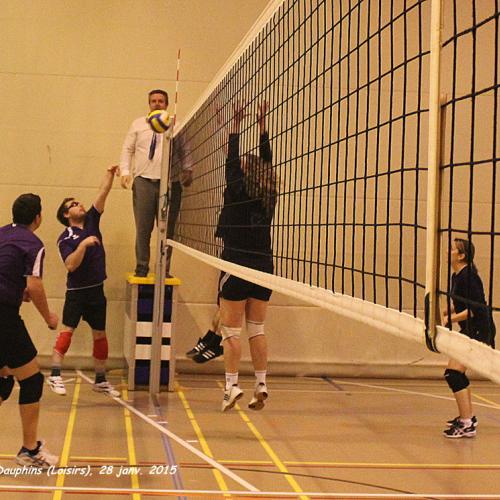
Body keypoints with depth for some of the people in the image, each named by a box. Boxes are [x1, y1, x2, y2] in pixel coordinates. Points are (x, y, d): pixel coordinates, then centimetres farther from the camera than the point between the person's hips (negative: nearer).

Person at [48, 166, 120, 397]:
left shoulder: (91, 221, 8)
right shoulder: (65, 238, -8)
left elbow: (102, 194, 3)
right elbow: (71, 265, -20)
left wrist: (110, 174, -8)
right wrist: (83, 244, -27)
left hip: (97, 290, 6)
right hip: (77, 291, -6)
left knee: (100, 335, 9)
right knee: (67, 330, -15)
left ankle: (100, 380, 17)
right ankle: (55, 375, -16)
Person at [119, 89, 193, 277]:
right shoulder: (138, 124, 13)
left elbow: (185, 152, 10)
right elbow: (127, 150, 13)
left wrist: (187, 172, -3)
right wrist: (125, 172, 0)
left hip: (170, 183, 0)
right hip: (143, 182, 0)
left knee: (167, 229, 2)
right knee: (143, 228, -1)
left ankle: (164, 269, 10)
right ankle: (141, 268, 8)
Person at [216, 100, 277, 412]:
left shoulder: (238, 195, -10)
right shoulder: (269, 199, 2)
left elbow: (232, 161, -4)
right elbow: (267, 164, 10)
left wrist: (236, 125, 0)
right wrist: (263, 125, 11)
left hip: (237, 267, -5)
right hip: (263, 267, 5)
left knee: (232, 331, 0)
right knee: (257, 330, 10)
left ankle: (232, 385, -4)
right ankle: (261, 385, 7)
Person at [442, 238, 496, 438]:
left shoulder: (468, 277, -19)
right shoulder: (456, 276, 10)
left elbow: (475, 309, -24)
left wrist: (450, 319, -23)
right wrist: (444, 313, 6)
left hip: (479, 331, -11)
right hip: (470, 331, 11)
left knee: (453, 373, -16)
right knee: (457, 373, 21)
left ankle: (467, 425, -14)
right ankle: (468, 417, 35)